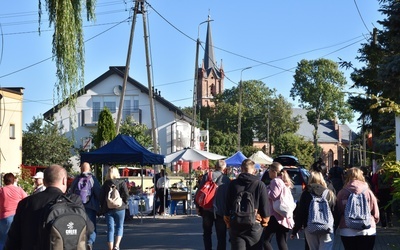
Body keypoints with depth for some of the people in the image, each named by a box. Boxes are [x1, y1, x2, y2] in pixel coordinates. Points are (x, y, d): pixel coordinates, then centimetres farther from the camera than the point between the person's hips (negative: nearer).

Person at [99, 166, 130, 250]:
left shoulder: (105, 184, 6)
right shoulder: (121, 182, -1)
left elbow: (101, 196, 4)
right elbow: (126, 194, -12)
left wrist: (103, 207, 11)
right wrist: (124, 202, 4)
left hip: (108, 209, 2)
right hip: (119, 208, -2)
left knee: (110, 229, 5)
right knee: (119, 227, 9)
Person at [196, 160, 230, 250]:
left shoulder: (207, 176, 0)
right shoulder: (227, 180, -3)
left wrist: (198, 207, 8)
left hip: (207, 209, 2)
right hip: (220, 210, -2)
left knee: (207, 233, 17)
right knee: (221, 236, 4)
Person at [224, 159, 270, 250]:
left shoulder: (233, 184, 0)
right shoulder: (260, 185, -5)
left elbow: (227, 206, 3)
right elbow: (265, 207, -4)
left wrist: (228, 223, 13)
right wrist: (264, 222, 9)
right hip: (255, 226, -1)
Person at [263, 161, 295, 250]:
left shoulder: (275, 181, -9)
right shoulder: (284, 182, 19)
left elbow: (274, 195, -17)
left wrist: (266, 189, -4)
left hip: (276, 216, -9)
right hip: (284, 217, 9)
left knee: (265, 240, -4)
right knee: (282, 243, 9)